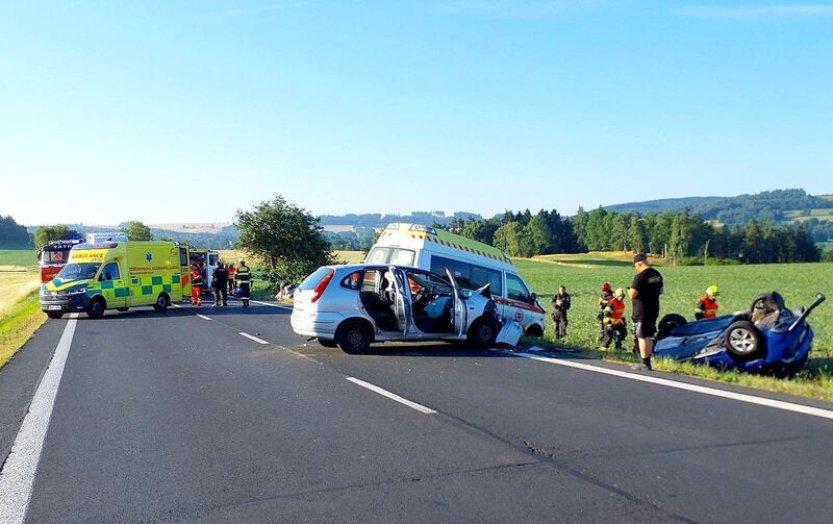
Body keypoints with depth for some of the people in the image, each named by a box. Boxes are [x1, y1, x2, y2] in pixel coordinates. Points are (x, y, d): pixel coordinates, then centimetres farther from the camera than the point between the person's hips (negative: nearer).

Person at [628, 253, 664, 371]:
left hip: (641, 312, -8)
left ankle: (645, 364, -1)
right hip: (654, 310, 8)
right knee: (649, 337, 14)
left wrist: (630, 291, -2)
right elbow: (660, 291, 19)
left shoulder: (640, 277, -18)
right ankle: (647, 362, 20)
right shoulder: (657, 275, 9)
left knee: (642, 337, -2)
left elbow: (632, 294, -23)